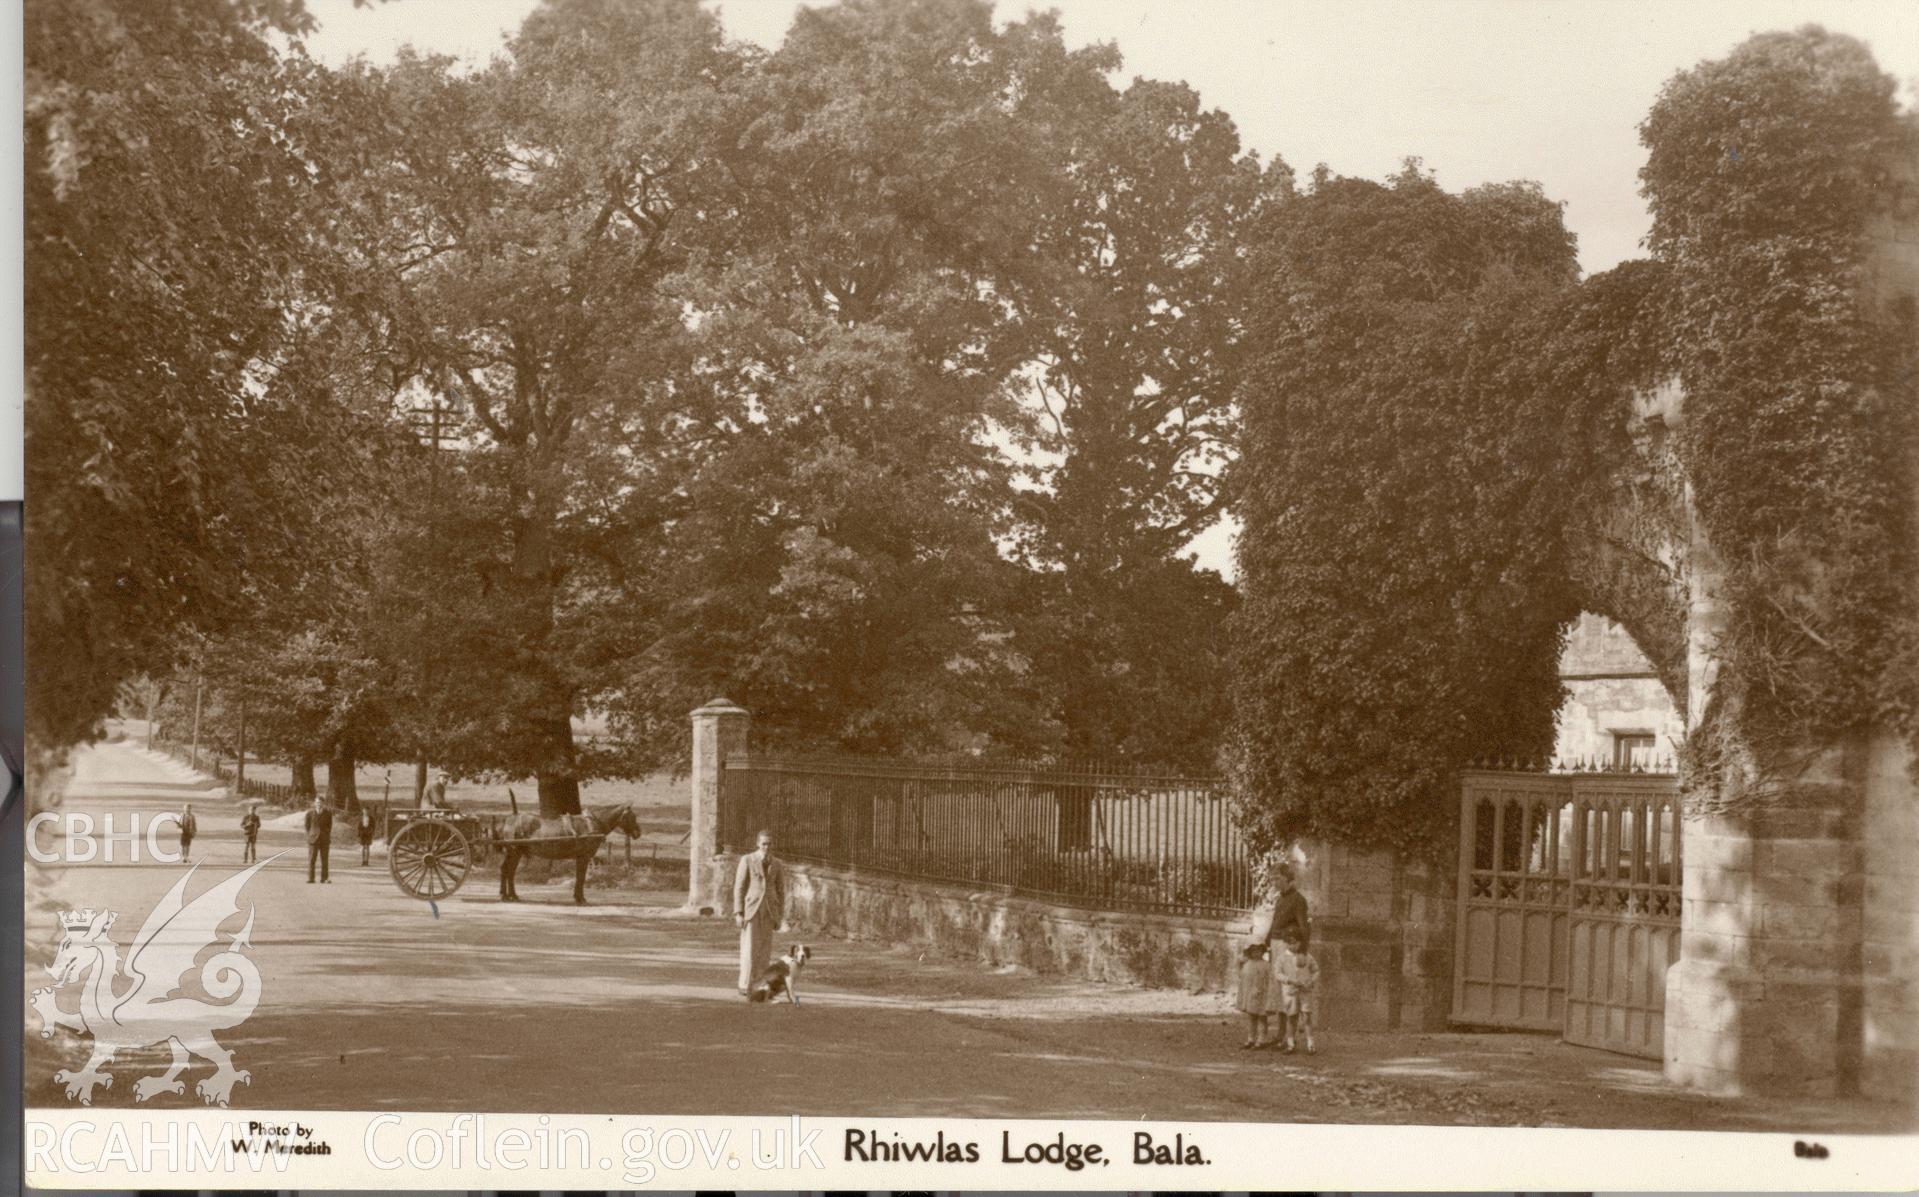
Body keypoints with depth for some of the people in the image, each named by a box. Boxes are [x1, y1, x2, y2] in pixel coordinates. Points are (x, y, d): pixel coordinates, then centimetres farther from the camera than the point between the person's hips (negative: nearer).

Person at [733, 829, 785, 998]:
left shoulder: (776, 865, 7)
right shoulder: (747, 860, -5)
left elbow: (780, 891, 10)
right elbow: (739, 888, -6)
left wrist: (779, 917, 4)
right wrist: (738, 913, -13)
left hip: (768, 911, 4)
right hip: (750, 909, -4)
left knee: (764, 951, 1)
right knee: (749, 949, -12)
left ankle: (757, 985, 9)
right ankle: (745, 986, -4)